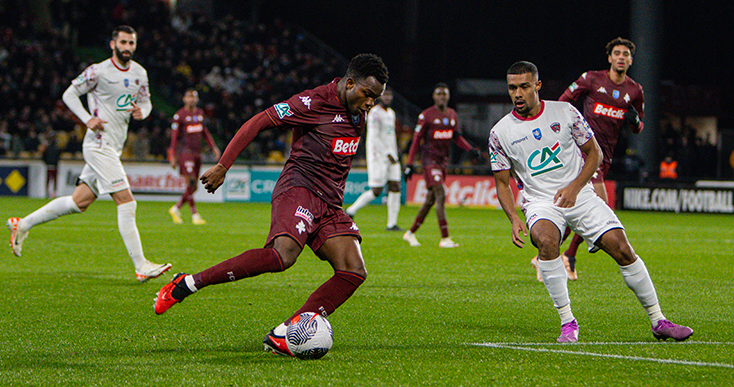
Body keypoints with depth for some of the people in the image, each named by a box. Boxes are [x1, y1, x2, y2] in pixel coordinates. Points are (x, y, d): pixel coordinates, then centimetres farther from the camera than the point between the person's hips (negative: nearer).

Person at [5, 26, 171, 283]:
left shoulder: (139, 73, 11)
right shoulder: (98, 71, -10)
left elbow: (145, 101, 22)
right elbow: (70, 94, -2)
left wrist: (142, 111, -2)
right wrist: (88, 119, -16)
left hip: (114, 148, 8)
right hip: (99, 144, -8)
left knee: (80, 202, 12)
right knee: (126, 202, -14)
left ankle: (22, 225, 25)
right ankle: (141, 266, -13)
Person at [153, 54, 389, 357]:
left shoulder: (359, 114, 15)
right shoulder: (314, 102, -9)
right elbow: (257, 123, -9)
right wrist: (223, 167, -13)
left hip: (329, 206, 8)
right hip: (298, 189, -8)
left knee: (354, 272, -12)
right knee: (283, 255, -33)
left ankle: (282, 336, -15)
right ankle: (187, 284, -24)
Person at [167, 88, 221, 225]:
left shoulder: (200, 113, 14)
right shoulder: (179, 115, -5)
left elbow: (204, 132, 24)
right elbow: (174, 137, -4)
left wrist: (214, 147, 17)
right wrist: (173, 156, -7)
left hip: (197, 152, 7)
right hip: (185, 151, -7)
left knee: (194, 187, 6)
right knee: (191, 184, -15)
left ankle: (176, 209, 21)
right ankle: (195, 215, -13)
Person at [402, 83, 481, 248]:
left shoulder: (452, 115, 12)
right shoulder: (426, 115, -7)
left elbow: (457, 137, 19)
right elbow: (416, 139, -6)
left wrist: (471, 149, 2)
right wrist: (409, 163, -10)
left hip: (443, 160, 7)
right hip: (429, 160, -7)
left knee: (430, 200, 10)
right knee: (440, 196, -17)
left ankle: (411, 233, 23)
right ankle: (445, 238, -20)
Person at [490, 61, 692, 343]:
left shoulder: (564, 112, 1)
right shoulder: (500, 133, 0)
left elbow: (595, 153, 7)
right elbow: (502, 183, 5)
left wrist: (574, 188, -9)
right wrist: (514, 219, -12)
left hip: (580, 195, 1)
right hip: (539, 202, -1)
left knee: (621, 248, -12)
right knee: (546, 240, -34)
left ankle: (658, 321, 1)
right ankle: (567, 323, -24)